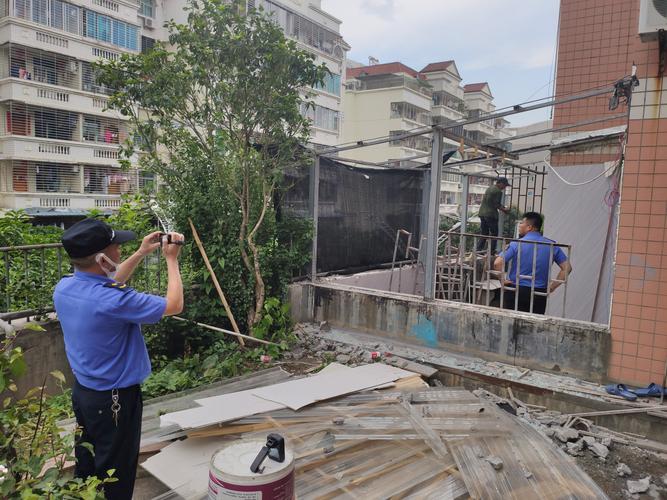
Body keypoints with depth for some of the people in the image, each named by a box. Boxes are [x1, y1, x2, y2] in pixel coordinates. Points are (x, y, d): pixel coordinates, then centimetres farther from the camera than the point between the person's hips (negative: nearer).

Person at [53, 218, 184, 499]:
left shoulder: (64, 287, -8)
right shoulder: (113, 301, -32)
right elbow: (174, 305, -19)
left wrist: (141, 254, 9)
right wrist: (171, 259, -9)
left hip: (82, 391, 8)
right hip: (114, 400, -8)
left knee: (86, 466, 26)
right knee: (114, 477, 12)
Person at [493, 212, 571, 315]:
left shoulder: (516, 244, -9)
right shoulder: (552, 245, 2)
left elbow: (497, 263, -19)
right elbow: (567, 268, 1)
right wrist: (552, 287, 4)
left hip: (516, 292, -3)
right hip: (540, 294, 3)